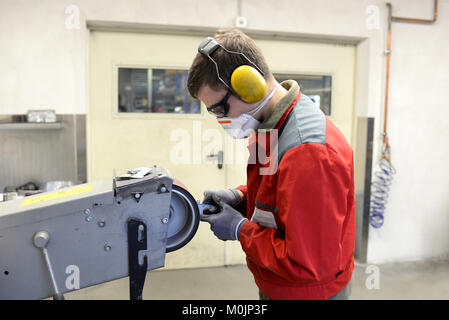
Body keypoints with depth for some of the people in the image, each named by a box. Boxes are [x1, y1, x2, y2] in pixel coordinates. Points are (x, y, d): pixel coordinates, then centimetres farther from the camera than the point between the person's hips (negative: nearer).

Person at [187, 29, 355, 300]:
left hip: (307, 291, -8)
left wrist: (240, 230, -20)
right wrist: (239, 197, -4)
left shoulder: (309, 154, -32)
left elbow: (311, 265, -29)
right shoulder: (271, 127, -2)